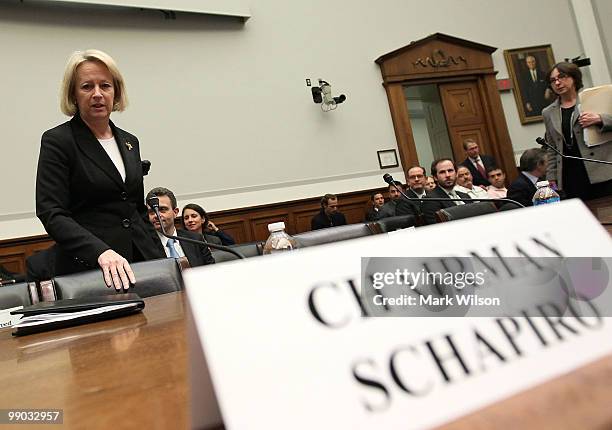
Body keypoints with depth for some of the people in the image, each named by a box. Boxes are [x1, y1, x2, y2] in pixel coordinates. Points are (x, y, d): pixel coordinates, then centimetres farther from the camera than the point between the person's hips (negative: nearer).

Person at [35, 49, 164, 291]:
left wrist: (158, 260, 9)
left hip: (141, 261, 5)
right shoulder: (57, 141, -5)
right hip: (86, 269, -5)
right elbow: (52, 214, -14)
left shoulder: (129, 142, 12)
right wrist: (101, 252, -28)